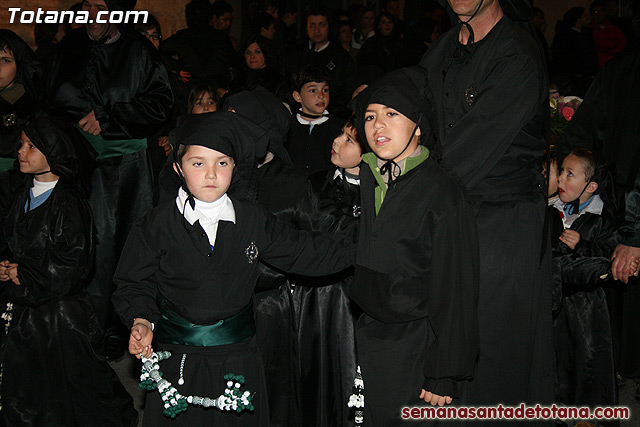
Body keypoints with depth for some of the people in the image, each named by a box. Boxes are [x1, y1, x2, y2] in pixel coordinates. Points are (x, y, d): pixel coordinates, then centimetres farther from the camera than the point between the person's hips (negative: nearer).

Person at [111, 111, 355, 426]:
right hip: (178, 364, -2)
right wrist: (141, 322, -18)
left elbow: (301, 252, 8)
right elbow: (136, 283, 0)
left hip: (239, 361, 2)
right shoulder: (158, 225, -5)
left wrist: (358, 250, 4)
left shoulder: (253, 220, 1)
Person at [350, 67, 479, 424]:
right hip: (362, 338, 5)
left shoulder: (445, 195, -13)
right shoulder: (360, 180, 4)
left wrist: (445, 378, -12)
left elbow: (456, 293, -13)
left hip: (414, 347, -5)